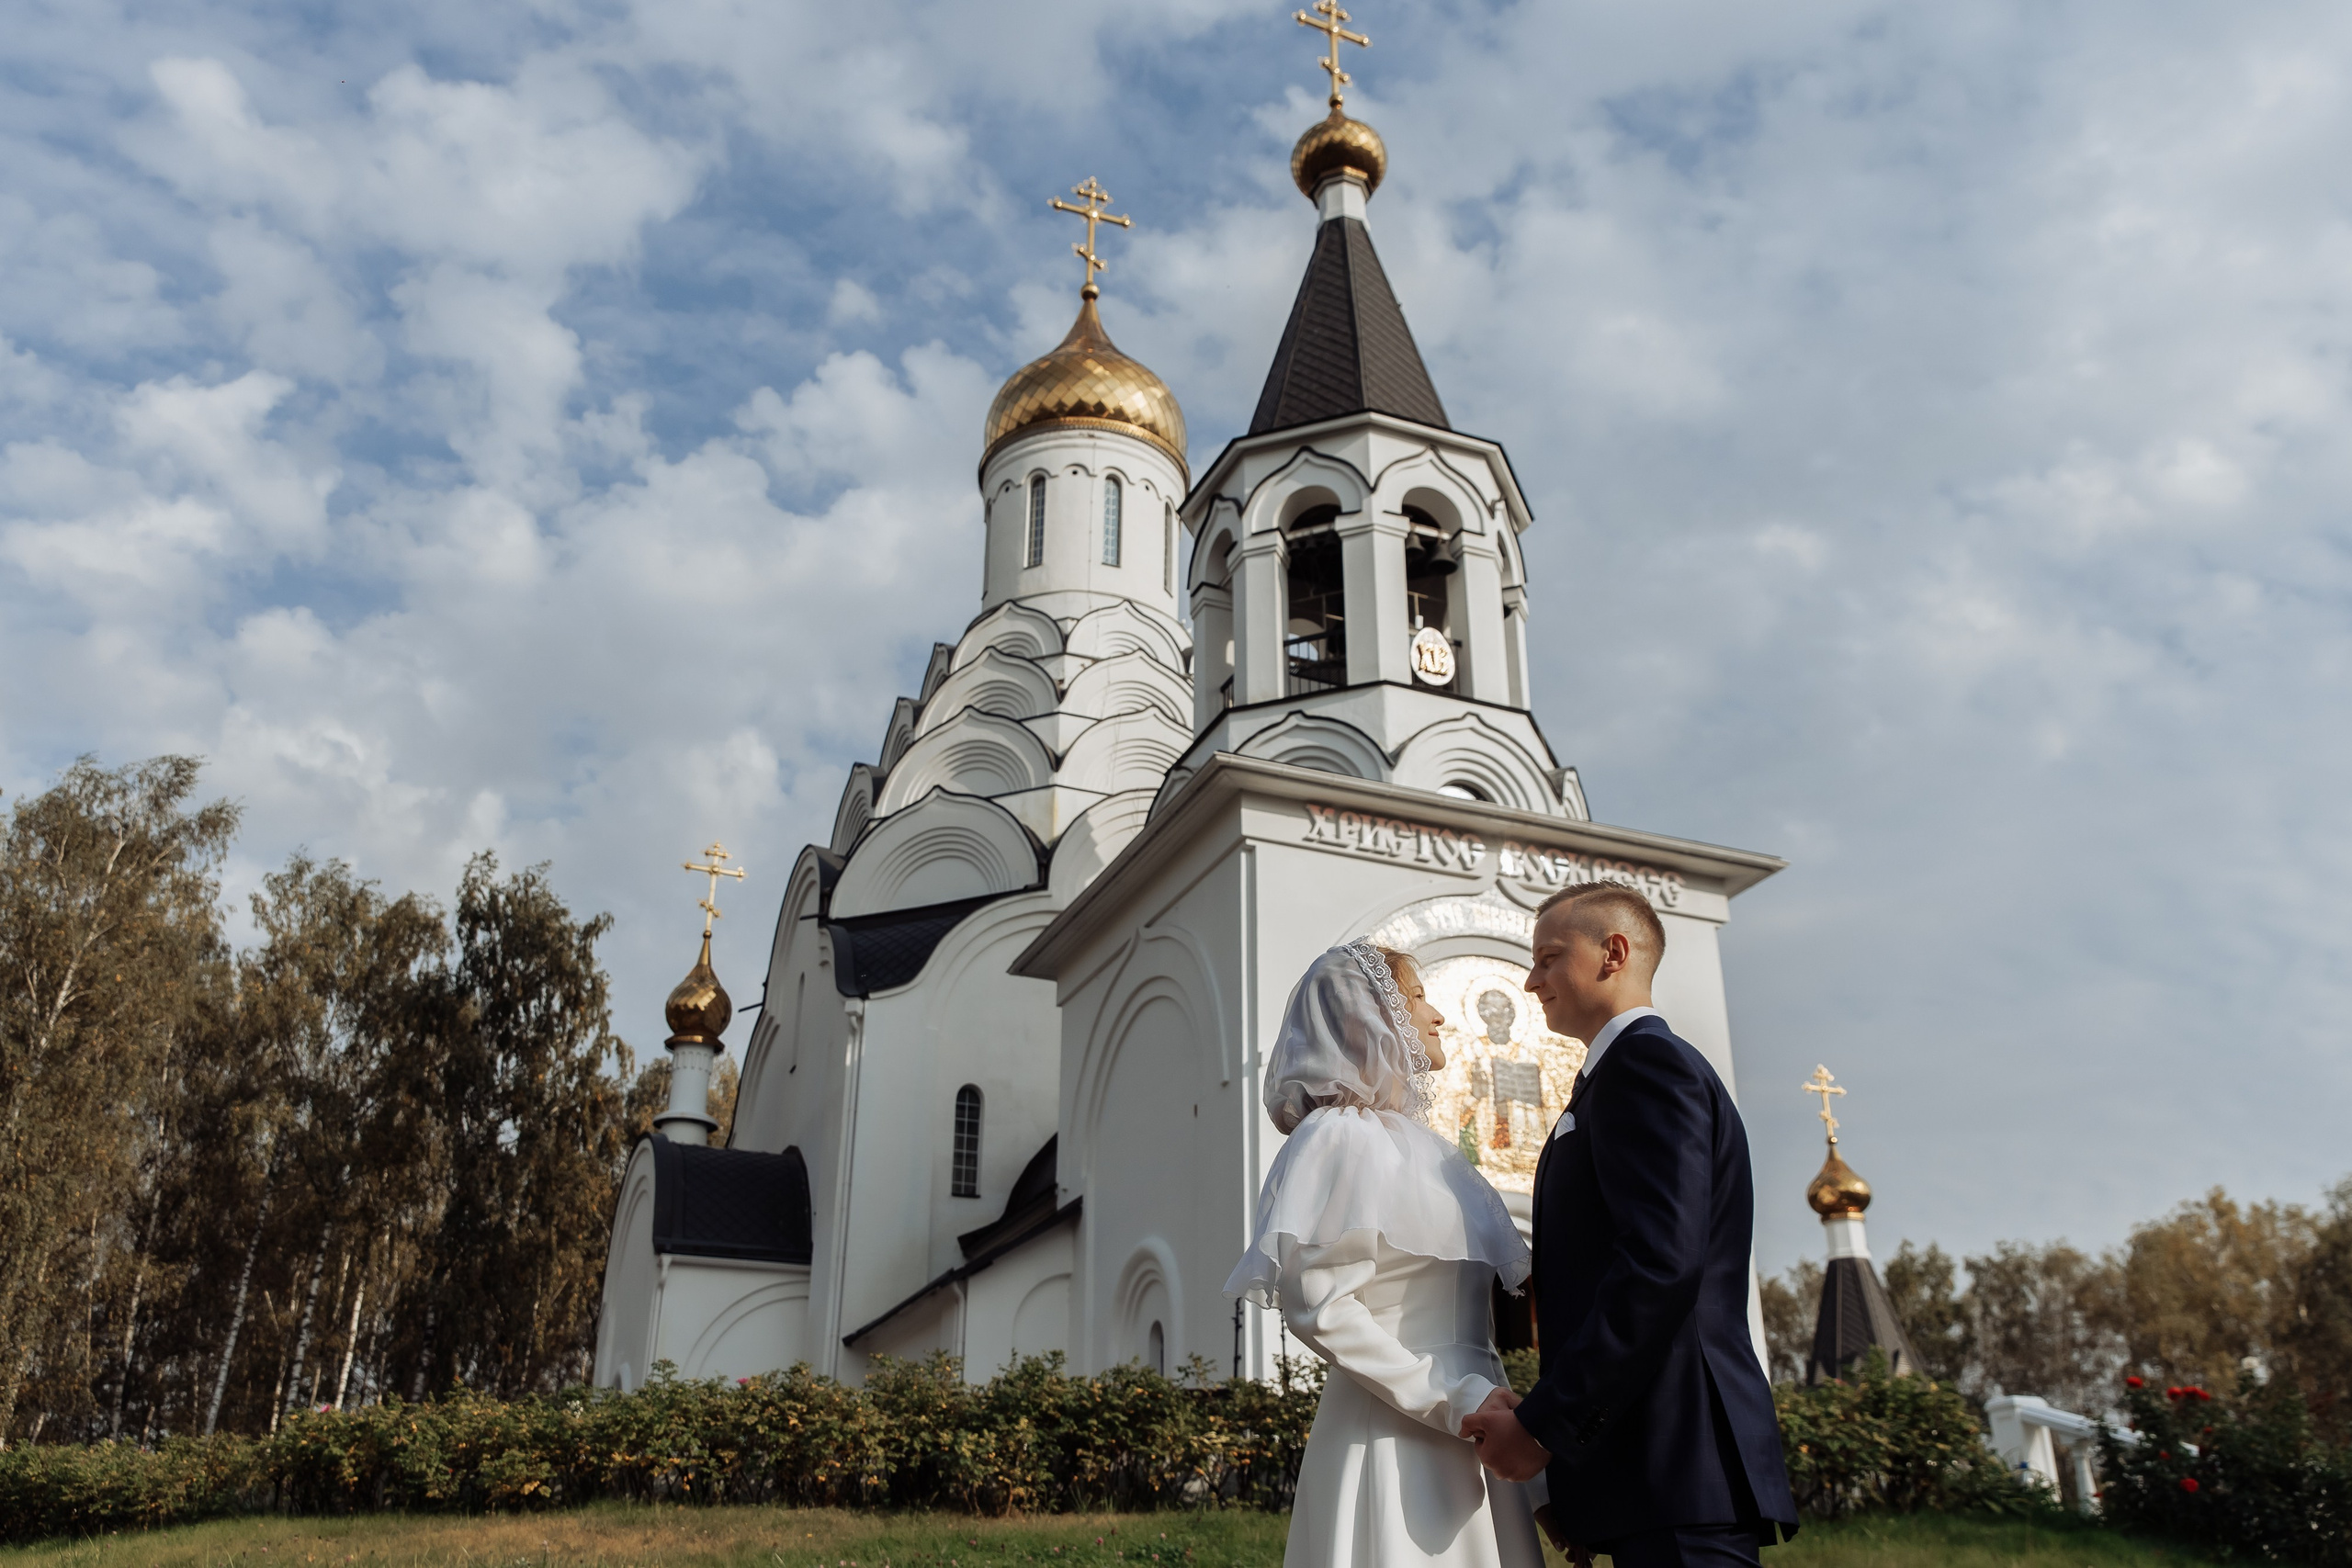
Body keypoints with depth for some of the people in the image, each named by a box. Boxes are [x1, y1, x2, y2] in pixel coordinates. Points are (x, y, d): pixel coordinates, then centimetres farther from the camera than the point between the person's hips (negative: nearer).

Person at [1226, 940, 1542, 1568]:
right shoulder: (1341, 1136, -10)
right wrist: (1452, 1400, -18)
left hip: (1464, 1443, 8)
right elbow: (1316, 1304, -18)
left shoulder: (1416, 1141, 16)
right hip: (1393, 1441, -8)